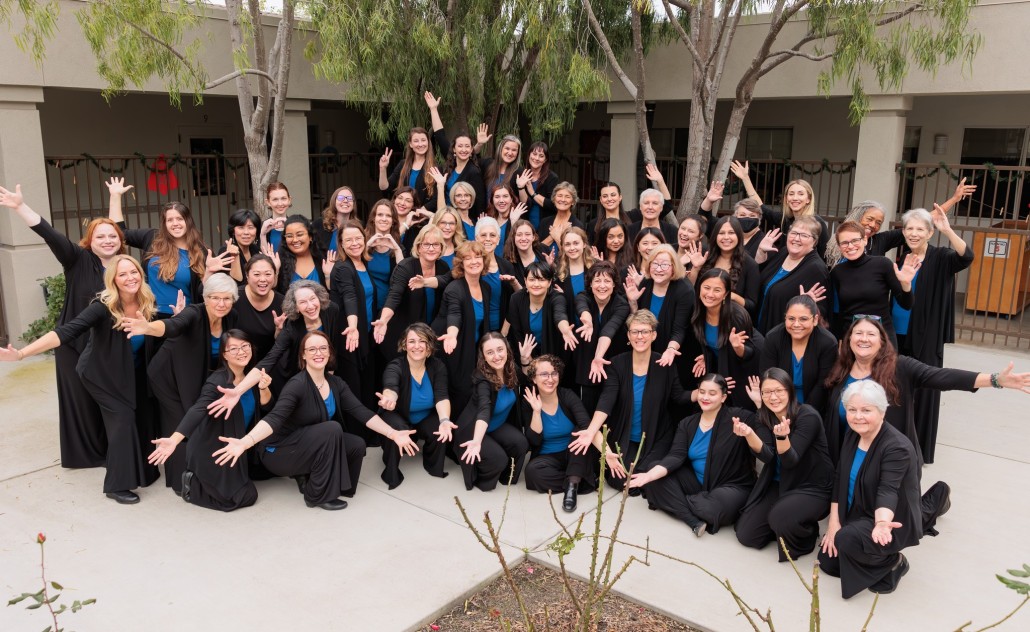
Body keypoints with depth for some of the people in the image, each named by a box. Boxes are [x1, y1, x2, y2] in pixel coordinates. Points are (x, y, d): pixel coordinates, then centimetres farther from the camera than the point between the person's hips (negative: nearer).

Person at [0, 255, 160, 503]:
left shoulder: (147, 303, -15)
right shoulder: (103, 307, -30)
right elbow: (67, 331, -40)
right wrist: (21, 353, -50)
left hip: (133, 373, 5)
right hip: (102, 374, -5)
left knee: (144, 415, 0)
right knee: (122, 417, -12)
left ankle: (143, 470, 22)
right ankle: (117, 485, 0)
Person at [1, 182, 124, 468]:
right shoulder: (78, 259, -10)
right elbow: (51, 235, -19)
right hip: (75, 343, -3)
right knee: (80, 399, 7)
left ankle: (109, 448, 27)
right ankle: (83, 452, 22)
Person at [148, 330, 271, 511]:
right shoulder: (217, 382, -25)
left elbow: (266, 407, -1)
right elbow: (197, 411, -37)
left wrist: (263, 388, -22)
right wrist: (174, 440, -52)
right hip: (211, 450, -8)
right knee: (246, 496, -7)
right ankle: (193, 484, 8)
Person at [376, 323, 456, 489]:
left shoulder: (437, 367, -15)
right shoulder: (395, 367, -24)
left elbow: (442, 397, -27)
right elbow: (391, 388, -46)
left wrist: (444, 420, -48)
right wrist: (389, 398, -72)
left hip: (425, 419, 3)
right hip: (399, 418, -3)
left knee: (442, 431, -27)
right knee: (399, 431, -35)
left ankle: (433, 465, 2)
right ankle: (391, 471, -9)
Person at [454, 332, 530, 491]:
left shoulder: (511, 370, -13)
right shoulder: (482, 379, -31)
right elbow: (484, 411, -47)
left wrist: (525, 358, -11)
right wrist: (477, 441, -65)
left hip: (498, 426, 6)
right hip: (473, 429, -6)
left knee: (520, 443, -23)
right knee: (498, 458, -28)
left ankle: (507, 476, 4)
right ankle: (479, 478, 4)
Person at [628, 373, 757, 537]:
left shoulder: (738, 417, -9)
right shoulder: (687, 424, 5)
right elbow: (675, 456, -9)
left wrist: (749, 434, -40)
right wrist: (649, 475, -25)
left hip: (732, 485, -5)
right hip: (697, 483, 5)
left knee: (716, 507, -38)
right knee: (654, 473, -13)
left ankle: (678, 502, -4)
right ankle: (695, 521, -23)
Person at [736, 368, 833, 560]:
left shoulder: (807, 416, -19)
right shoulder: (765, 418, -2)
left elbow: (791, 461, -25)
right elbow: (767, 456, -17)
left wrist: (782, 437, -45)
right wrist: (748, 434, -37)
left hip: (813, 489, -5)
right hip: (779, 485, 6)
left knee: (780, 516, -34)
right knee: (746, 534, -4)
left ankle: (807, 536, 0)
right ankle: (781, 528, 23)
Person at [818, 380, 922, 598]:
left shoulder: (897, 447, -27)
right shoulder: (853, 435, -3)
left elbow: (888, 490, -38)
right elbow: (840, 479, 1)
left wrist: (882, 523, -57)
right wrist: (833, 523, -5)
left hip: (892, 523, -7)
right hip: (856, 516, 7)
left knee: (848, 540, -33)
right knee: (827, 562, 3)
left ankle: (892, 562, -3)